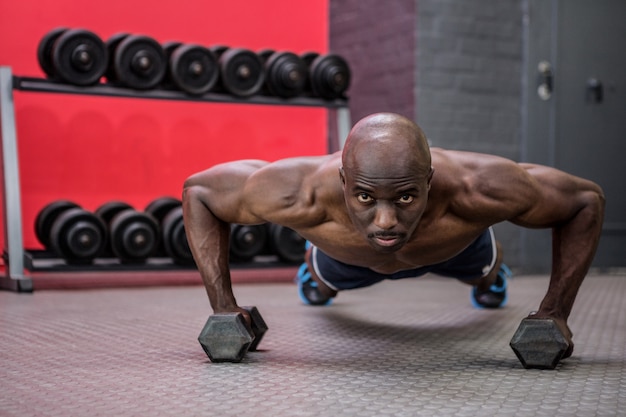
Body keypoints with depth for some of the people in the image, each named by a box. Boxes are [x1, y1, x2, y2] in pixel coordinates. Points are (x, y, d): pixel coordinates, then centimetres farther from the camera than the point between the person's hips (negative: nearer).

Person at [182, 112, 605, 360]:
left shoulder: (476, 189, -50)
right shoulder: (304, 193, -49)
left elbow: (587, 199, -30)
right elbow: (198, 190, -29)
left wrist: (556, 311, -34)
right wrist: (223, 305, -35)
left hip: (454, 244, 1)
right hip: (349, 256, 0)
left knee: (481, 274, 37)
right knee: (323, 284, 35)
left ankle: (491, 272, 75)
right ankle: (315, 267, 72)